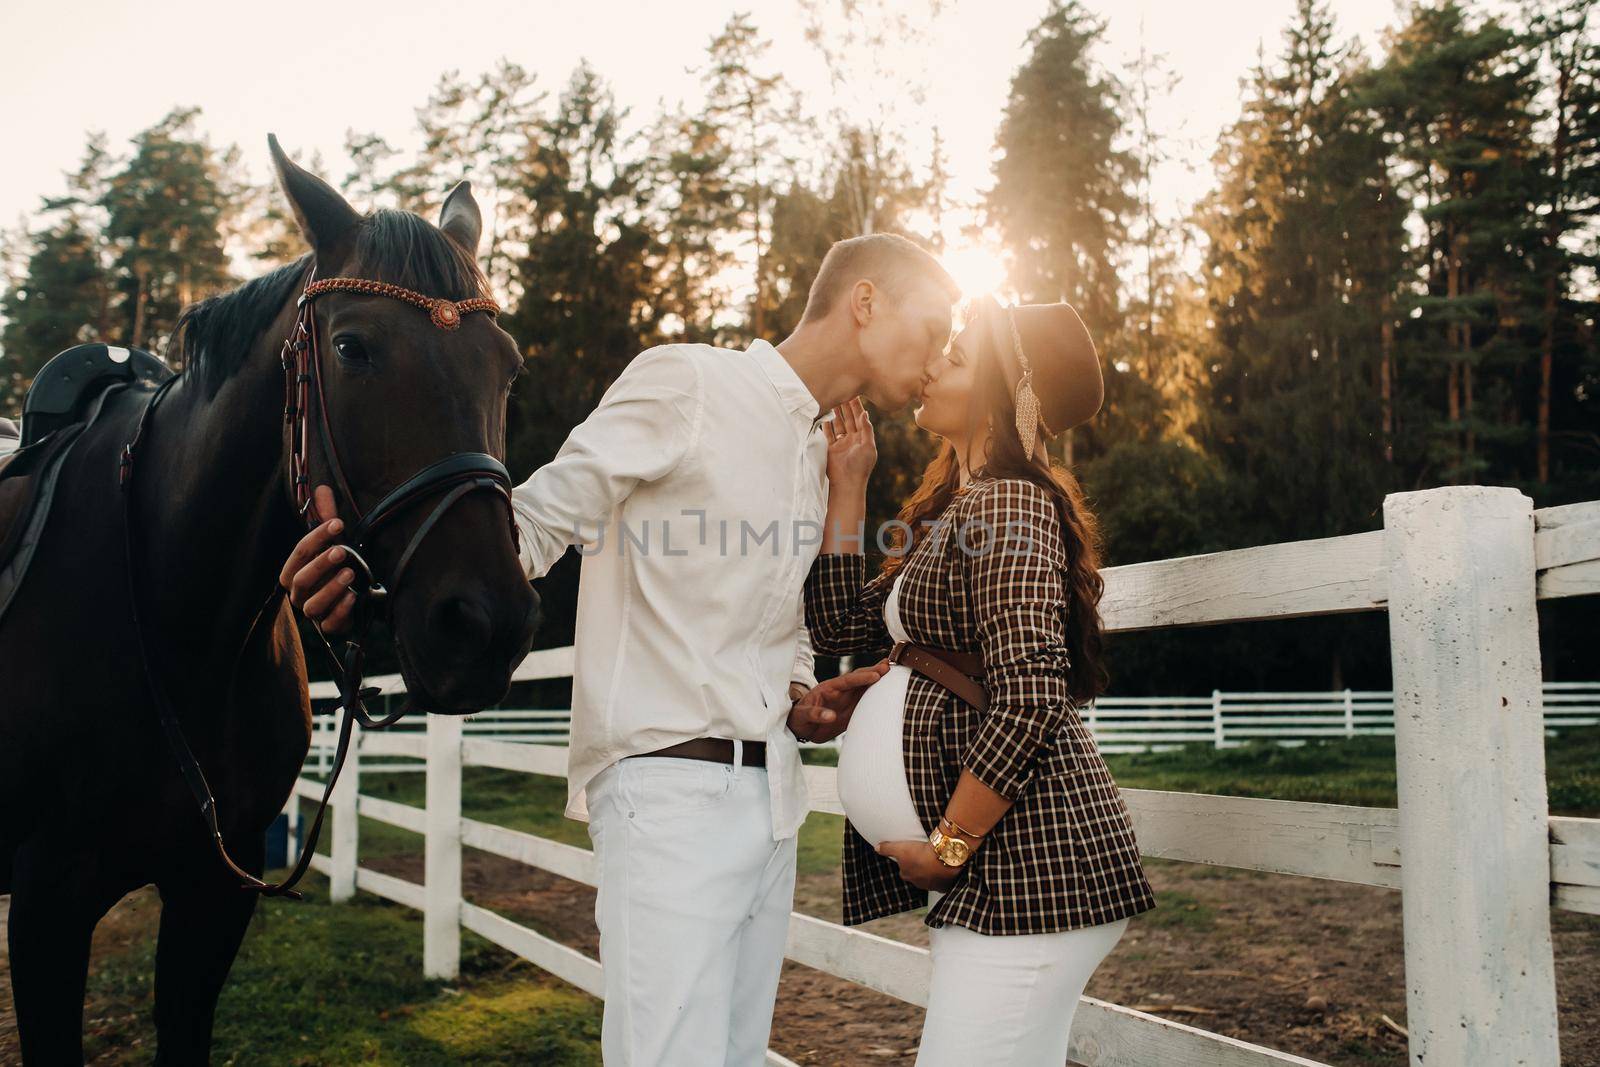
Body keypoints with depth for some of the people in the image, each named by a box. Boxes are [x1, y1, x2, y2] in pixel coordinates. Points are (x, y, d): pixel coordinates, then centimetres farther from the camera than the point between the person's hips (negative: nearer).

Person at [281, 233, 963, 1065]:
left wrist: (806, 706, 4)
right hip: (670, 782, -8)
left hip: (770, 792, 8)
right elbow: (542, 518, -11)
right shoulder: (684, 384, -6)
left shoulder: (818, 450, 19)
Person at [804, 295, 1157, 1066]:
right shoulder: (952, 512, 20)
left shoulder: (1007, 505, -12)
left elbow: (1029, 704, -21)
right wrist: (847, 488, 13)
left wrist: (947, 847, -14)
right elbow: (840, 627, 16)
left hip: (1028, 858, -10)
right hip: (1000, 866, 10)